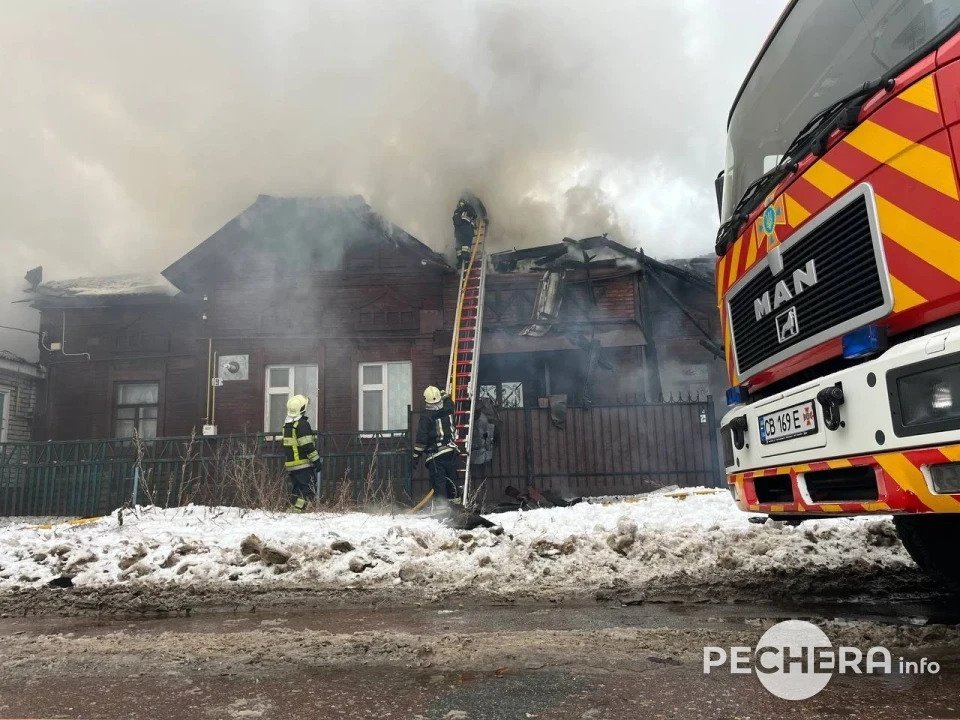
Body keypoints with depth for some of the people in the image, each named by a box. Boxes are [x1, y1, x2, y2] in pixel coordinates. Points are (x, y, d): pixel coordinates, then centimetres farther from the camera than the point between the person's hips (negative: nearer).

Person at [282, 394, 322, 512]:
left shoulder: (287, 424, 14)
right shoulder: (302, 424, -14)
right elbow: (308, 446, -18)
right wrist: (317, 461, -13)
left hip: (290, 465, 9)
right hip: (304, 464, -9)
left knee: (296, 490, 16)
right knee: (308, 490, -6)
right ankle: (298, 510, -13)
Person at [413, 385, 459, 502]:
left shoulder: (426, 417, -13)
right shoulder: (448, 410, 1)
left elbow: (421, 438, -12)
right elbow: (448, 401, 28)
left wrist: (416, 455, -4)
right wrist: (444, 394, 47)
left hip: (436, 455, -5)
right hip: (451, 452, 5)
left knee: (439, 482, -2)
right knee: (451, 479, 17)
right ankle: (453, 499, 28)